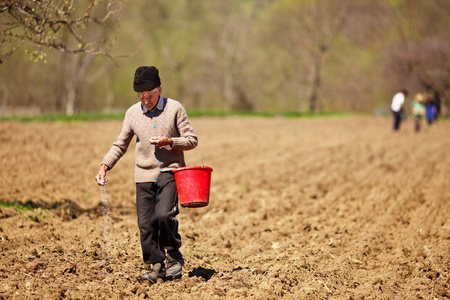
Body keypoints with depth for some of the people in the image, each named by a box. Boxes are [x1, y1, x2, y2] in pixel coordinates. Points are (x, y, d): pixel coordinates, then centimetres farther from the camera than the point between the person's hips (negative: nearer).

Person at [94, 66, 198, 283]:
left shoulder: (174, 109, -1)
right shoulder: (132, 113, 7)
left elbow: (192, 140, 1)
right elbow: (120, 144, 13)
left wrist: (169, 142, -16)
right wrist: (104, 166, 1)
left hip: (170, 172, -3)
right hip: (144, 175, 3)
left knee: (163, 214, -21)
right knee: (145, 224, -2)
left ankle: (173, 255, 2)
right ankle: (154, 265, 13)